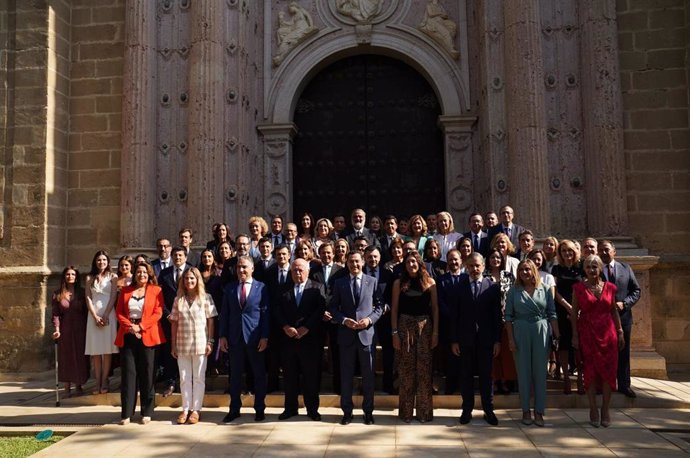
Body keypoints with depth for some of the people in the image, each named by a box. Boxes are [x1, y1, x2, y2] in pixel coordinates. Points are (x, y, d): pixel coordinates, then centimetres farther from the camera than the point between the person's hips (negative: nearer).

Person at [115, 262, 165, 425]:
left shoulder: (156, 290, 4)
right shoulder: (126, 290, 14)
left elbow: (157, 313, -4)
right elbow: (119, 312, 8)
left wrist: (140, 326, -13)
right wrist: (130, 326, -9)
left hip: (147, 336, -2)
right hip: (128, 336, 2)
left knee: (147, 374, 2)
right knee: (128, 373, 1)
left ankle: (147, 412, 9)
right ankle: (127, 413, 5)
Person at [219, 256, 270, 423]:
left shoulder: (261, 287, 0)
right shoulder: (229, 288, 8)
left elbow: (265, 313, -3)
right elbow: (224, 314, 7)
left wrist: (265, 337, -8)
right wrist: (222, 336, 1)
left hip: (255, 338, -2)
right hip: (235, 337, 2)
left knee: (259, 374, 6)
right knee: (235, 375, 9)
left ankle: (259, 409, 17)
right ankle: (234, 409, 20)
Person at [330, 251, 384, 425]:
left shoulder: (372, 281, 5)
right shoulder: (339, 283, 6)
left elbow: (379, 306, 4)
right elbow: (333, 308, 4)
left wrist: (370, 319, -12)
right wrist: (344, 320, -12)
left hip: (366, 333, 0)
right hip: (346, 334, 1)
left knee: (368, 375, 7)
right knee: (346, 375, 8)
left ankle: (368, 411, 19)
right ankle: (347, 411, 19)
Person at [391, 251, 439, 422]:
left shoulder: (429, 282, 4)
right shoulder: (399, 283, 4)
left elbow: (435, 308, 4)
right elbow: (394, 309, 3)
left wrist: (435, 332, -2)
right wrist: (395, 333, -4)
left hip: (424, 326, 0)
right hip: (405, 326, 0)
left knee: (424, 368, 2)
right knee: (406, 369, 4)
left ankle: (424, 411, 13)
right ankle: (406, 411, 14)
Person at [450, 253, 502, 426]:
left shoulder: (492, 287, 1)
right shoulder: (459, 286, 2)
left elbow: (497, 315, 1)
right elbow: (454, 315, 1)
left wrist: (497, 340, -3)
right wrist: (454, 340, -2)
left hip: (486, 339, 0)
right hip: (465, 339, 0)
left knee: (486, 375, 8)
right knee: (466, 375, 7)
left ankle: (488, 410, 19)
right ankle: (467, 410, 17)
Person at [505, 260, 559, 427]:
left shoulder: (545, 289, 4)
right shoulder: (514, 291, 2)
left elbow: (552, 314, 3)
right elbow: (508, 316, 1)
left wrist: (557, 336, -3)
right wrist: (510, 339, -5)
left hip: (541, 332, 0)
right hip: (520, 333, 0)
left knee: (540, 372, 4)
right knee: (523, 372, 6)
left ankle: (539, 411, 13)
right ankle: (526, 410, 15)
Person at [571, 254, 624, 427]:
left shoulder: (609, 287, 6)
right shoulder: (579, 287, 0)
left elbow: (614, 311, 11)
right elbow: (574, 312, 0)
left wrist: (620, 332, 7)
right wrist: (575, 335, -5)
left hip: (608, 333, 2)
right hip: (587, 333, -2)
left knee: (608, 371, 1)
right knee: (590, 371, 1)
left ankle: (605, 410, 12)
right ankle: (593, 410, 10)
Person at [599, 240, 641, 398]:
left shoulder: (625, 268, 6)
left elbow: (636, 290, 5)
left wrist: (624, 303, -10)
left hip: (622, 316, 2)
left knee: (623, 352, 10)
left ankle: (624, 385, 20)